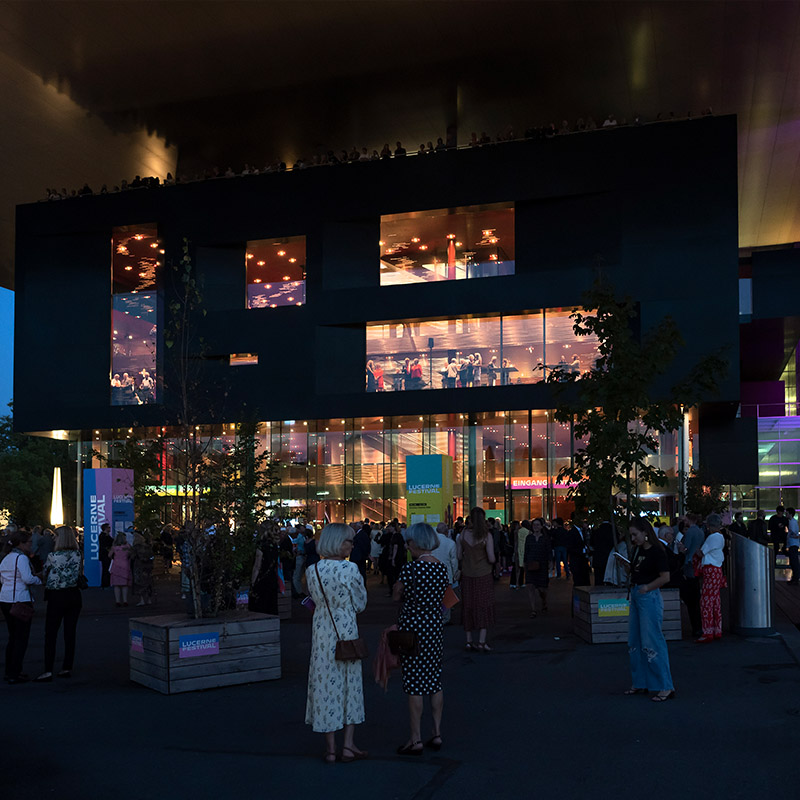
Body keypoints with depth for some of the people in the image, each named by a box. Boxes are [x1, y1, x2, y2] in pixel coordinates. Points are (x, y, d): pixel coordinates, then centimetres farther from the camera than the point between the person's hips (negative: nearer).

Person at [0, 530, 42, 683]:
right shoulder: (21, 558, -13)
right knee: (21, 638, -1)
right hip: (20, 600, -9)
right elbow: (28, 578, -21)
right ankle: (14, 675, -1)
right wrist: (40, 580, -4)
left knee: (13, 636, 18)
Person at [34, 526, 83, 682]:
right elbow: (79, 574, 5)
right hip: (74, 595, 5)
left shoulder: (53, 557, -12)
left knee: (50, 635, 0)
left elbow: (45, 574, 1)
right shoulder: (78, 555, -1)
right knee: (70, 633, 10)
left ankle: (48, 671, -5)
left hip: (56, 597, -4)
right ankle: (67, 668, 14)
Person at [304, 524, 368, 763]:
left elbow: (317, 599, 9)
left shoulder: (312, 571, -3)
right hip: (346, 631, -3)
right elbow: (360, 604, -4)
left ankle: (330, 748, 12)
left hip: (322, 633, 3)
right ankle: (348, 745, 13)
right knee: (350, 684, 11)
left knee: (325, 684, 8)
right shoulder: (350, 569, -15)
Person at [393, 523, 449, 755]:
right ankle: (437, 734, 20)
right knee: (435, 682, 14)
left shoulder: (410, 569, -18)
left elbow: (397, 596, -6)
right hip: (435, 627, 6)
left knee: (414, 685, 1)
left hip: (412, 629, -6)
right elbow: (440, 596, 9)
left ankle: (416, 740, 6)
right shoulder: (442, 568, 2)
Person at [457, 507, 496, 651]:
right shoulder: (486, 536, -13)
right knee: (484, 607, 6)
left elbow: (458, 556, 0)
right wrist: (492, 559, 6)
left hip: (467, 575, 3)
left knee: (469, 608, 12)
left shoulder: (463, 534, -4)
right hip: (483, 575, -3)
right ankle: (482, 642, 3)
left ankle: (469, 641, 17)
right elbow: (491, 559, -16)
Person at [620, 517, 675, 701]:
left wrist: (647, 588, -16)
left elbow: (665, 577, -18)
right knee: (634, 640, 13)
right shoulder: (638, 549, 11)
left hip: (649, 597, -9)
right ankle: (640, 683, 23)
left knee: (651, 641, -9)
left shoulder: (656, 551, -13)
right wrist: (625, 564, 2)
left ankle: (665, 687, -3)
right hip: (635, 596, 9)